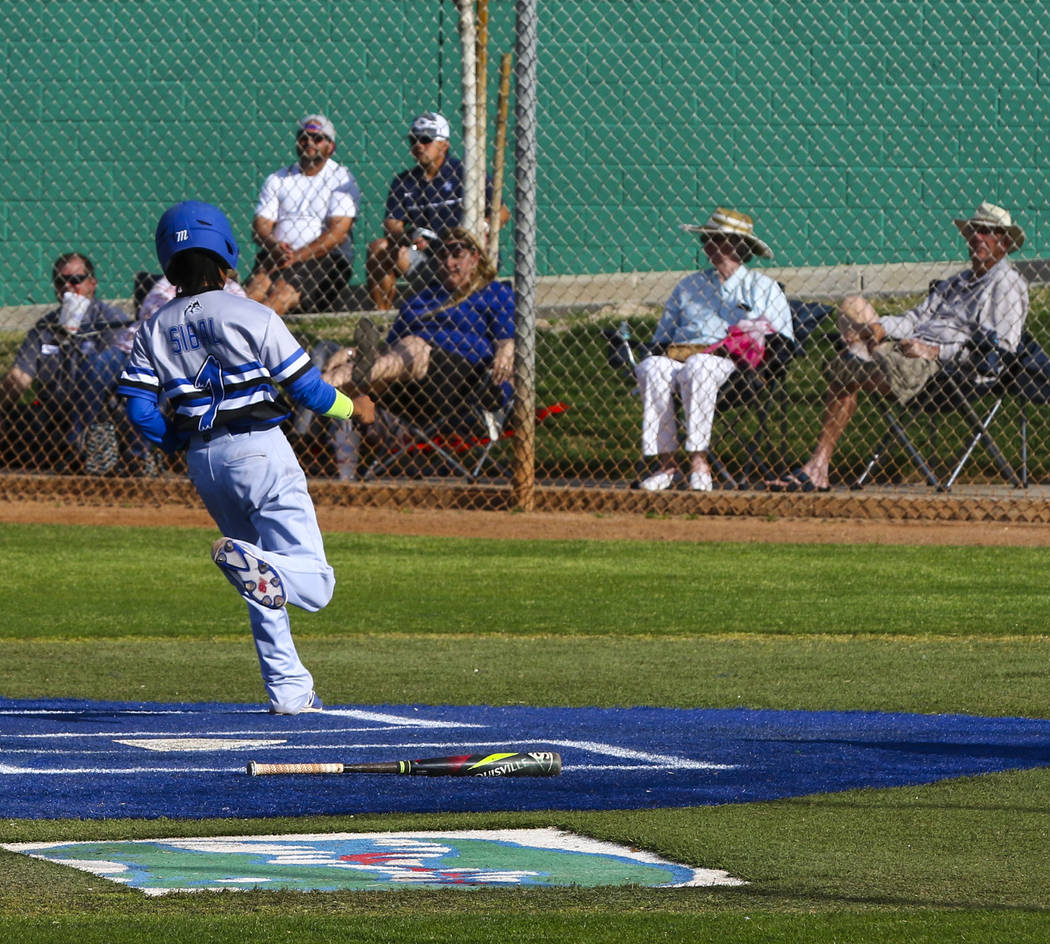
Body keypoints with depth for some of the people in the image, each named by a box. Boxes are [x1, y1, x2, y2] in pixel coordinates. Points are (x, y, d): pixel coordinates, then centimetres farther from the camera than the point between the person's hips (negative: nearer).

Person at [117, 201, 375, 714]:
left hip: (202, 460, 5)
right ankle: (252, 563, -40)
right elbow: (304, 385, -4)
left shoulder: (154, 329, 7)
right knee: (312, 582, -9)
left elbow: (138, 407, 1)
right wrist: (352, 407, 15)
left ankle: (288, 690, 12)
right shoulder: (250, 315, -6)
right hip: (258, 448, -5)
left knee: (267, 587, 18)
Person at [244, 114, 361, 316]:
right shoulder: (277, 179, 21)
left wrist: (298, 256, -17)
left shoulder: (341, 180, 7)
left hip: (324, 260, -4)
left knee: (282, 294, -35)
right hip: (276, 257, 4)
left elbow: (338, 232, -6)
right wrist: (273, 245, -15)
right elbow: (260, 224, 10)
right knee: (254, 291, -31)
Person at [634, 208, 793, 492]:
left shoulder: (762, 287, 20)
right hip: (680, 354, 3)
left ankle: (699, 463, -42)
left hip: (730, 363, -3)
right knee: (652, 369, -33)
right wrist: (663, 350, 2)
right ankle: (666, 464, -35)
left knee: (698, 368, -40)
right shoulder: (690, 285, 30)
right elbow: (661, 337, 25)